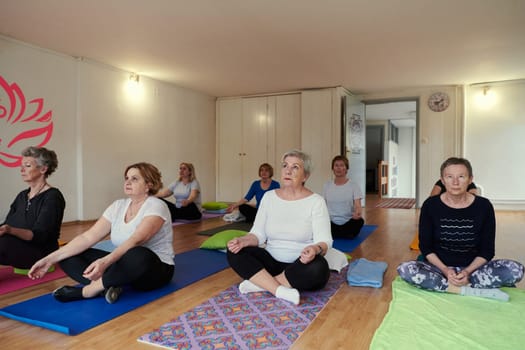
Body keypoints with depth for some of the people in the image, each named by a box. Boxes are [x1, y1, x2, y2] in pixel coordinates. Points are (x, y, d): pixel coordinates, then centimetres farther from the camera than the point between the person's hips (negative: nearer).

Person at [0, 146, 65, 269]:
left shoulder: (53, 197, -8)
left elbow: (39, 235, -16)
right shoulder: (22, 195, 17)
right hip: (18, 248, 7)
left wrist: (10, 230, -33)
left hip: (41, 251, -6)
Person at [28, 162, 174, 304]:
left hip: (155, 269, -6)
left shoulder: (156, 206, -15)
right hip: (125, 265, 7)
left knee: (137, 256, -42)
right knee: (69, 256, -3)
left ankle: (86, 291, -21)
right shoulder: (118, 205, 4)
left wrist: (106, 262, -48)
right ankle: (106, 286, -26)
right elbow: (88, 237, -2)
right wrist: (50, 259, -11)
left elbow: (136, 240, -32)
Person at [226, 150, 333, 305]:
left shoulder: (316, 201, -7)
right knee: (234, 251, -19)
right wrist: (244, 240, -21)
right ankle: (280, 290, -28)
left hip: (301, 265, -2)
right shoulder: (269, 196, 4)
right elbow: (258, 234, 1)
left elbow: (324, 241, -14)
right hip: (271, 262, 3)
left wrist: (316, 249, -38)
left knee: (318, 268, -36)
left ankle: (260, 283, -20)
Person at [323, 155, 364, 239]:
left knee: (359, 220, -36)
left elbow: (358, 205, -10)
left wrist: (358, 213, -35)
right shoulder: (327, 186, 8)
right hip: (331, 222, 1)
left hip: (348, 222, -1)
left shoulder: (354, 186, -1)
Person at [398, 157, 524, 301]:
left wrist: (467, 271, -18)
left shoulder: (483, 206, -6)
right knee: (404, 269, -31)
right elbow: (425, 246, -3)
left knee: (516, 269, -25)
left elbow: (487, 250, -2)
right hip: (440, 267, -1)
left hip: (473, 267, 1)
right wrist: (445, 270, -18)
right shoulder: (430, 205, -8)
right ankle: (472, 290, -25)